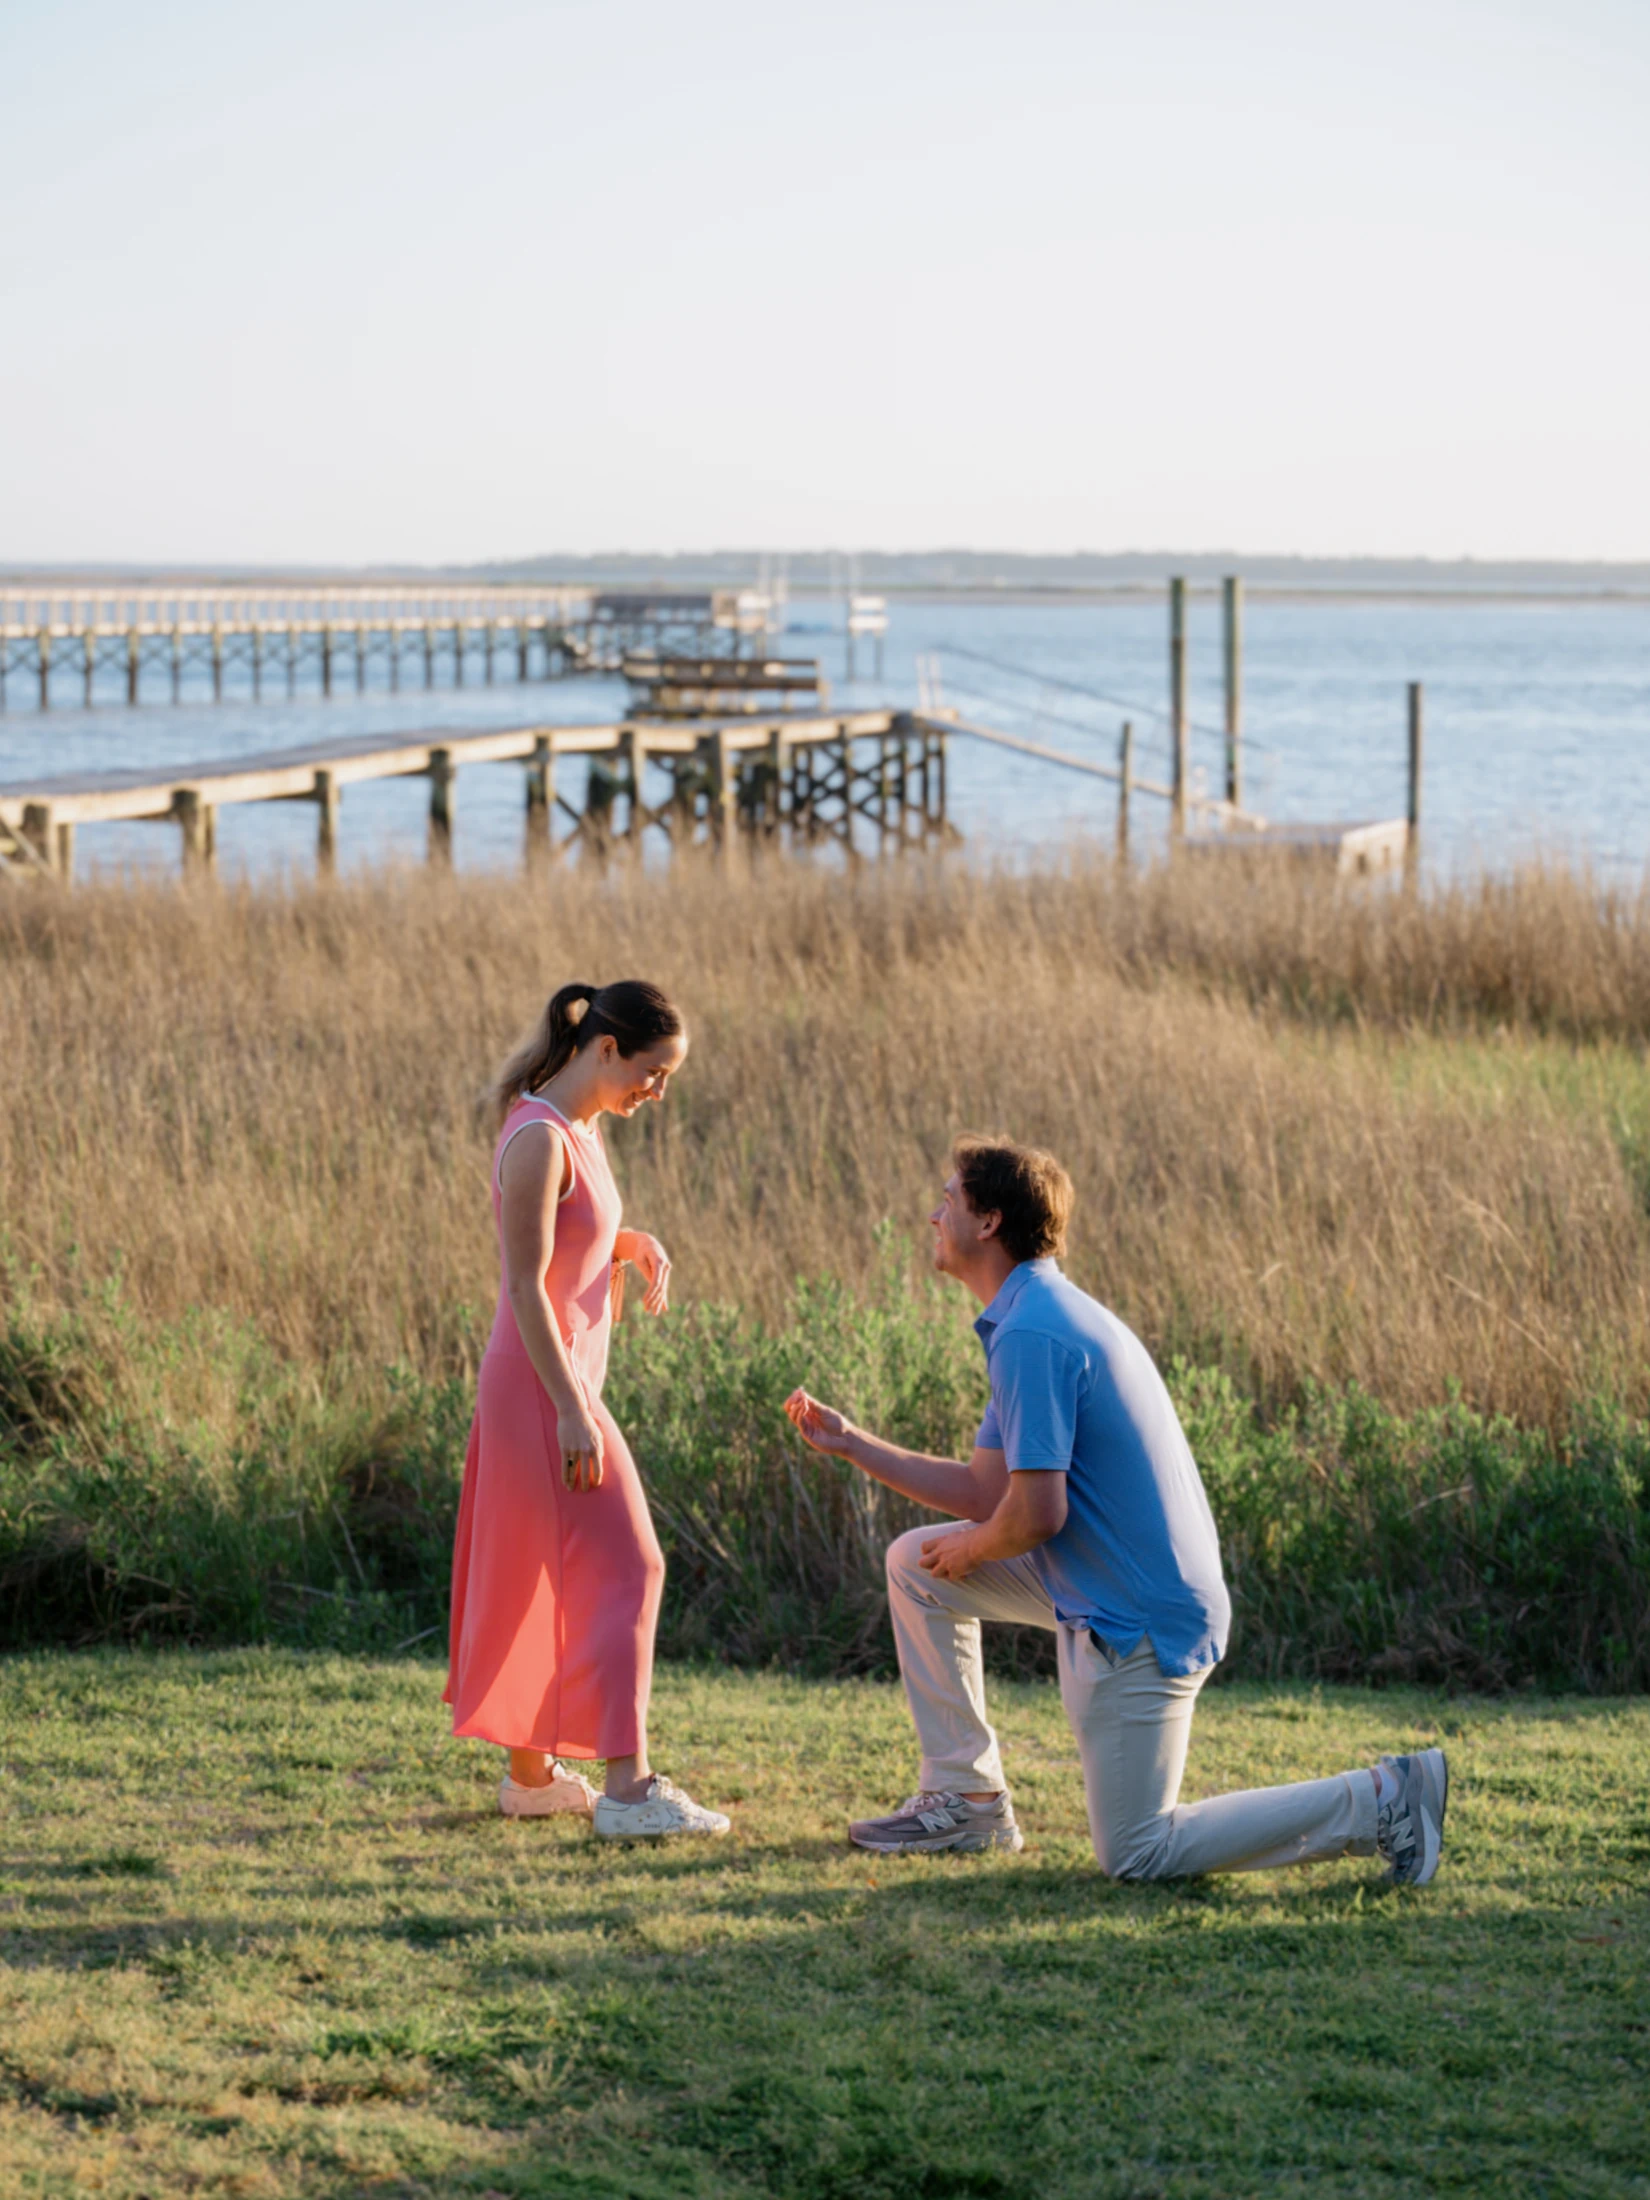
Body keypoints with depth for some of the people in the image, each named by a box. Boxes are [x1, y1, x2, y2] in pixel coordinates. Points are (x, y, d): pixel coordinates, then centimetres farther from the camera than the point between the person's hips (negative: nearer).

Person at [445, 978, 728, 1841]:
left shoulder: (582, 1130, 11)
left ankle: (531, 1772, 24)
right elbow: (525, 1287, -21)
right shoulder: (538, 1139, -18)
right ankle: (628, 1785, -11)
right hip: (541, 1385, -10)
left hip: (561, 1381, 10)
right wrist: (572, 1412, -23)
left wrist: (640, 1246, 2)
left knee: (540, 1577, 15)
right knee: (622, 1570, -10)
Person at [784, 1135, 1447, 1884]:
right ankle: (963, 1797, 19)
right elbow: (986, 1492, 13)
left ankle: (1379, 1802, -4)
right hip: (1093, 1585, 10)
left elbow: (1035, 1514, -26)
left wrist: (968, 1550, -4)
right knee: (915, 1563, 16)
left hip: (1137, 1624, -10)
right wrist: (850, 1443, 16)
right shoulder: (1035, 1316, 11)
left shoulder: (1032, 1334, -22)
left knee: (1137, 1854, -2)